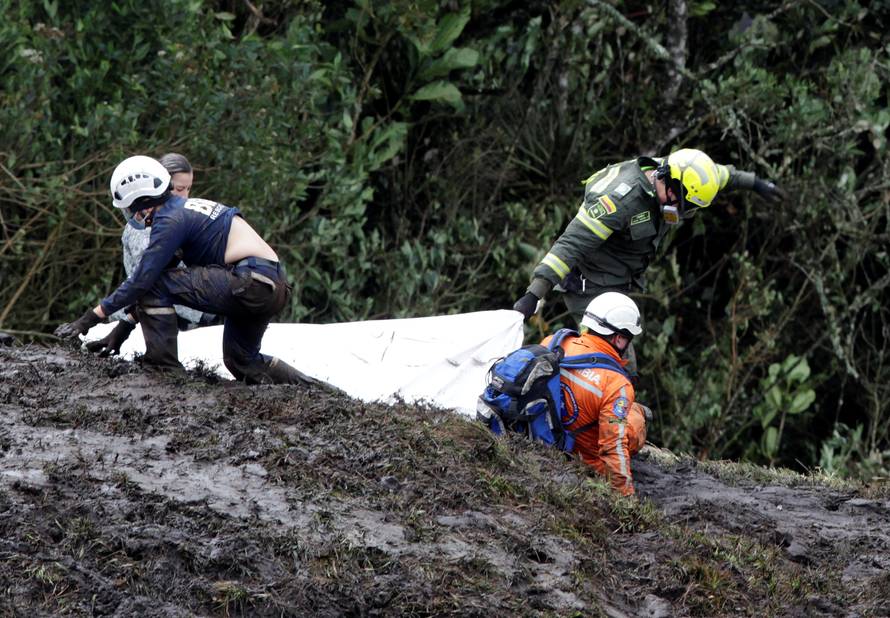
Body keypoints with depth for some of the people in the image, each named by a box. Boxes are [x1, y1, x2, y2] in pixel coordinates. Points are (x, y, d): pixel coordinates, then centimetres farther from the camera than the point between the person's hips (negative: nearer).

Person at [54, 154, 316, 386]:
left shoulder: (171, 219, -9)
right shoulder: (186, 208, 21)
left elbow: (142, 279, -13)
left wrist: (91, 318, -9)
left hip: (251, 282, -10)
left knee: (154, 283, -9)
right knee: (243, 363, 29)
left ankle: (164, 363, -7)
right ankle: (310, 386, 21)